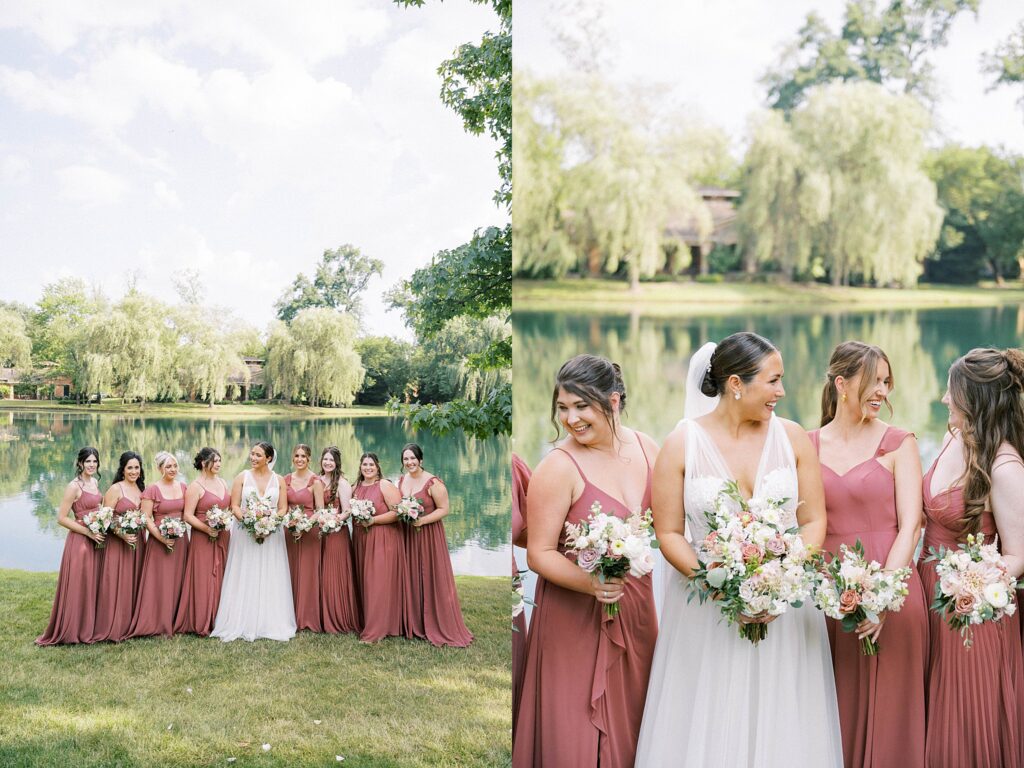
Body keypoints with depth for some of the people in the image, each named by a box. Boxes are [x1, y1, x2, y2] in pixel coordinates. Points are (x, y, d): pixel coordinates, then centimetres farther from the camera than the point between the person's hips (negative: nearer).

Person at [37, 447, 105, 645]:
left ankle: (89, 627, 25)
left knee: (93, 585, 14)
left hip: (96, 540, 8)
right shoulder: (74, 486, -14)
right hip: (79, 540, -8)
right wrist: (89, 532, -18)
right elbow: (61, 518, -16)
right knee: (77, 586, -1)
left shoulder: (95, 482, 9)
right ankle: (72, 630, 10)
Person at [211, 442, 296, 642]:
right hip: (245, 533, -1)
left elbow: (283, 509, 3)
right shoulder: (242, 477, 3)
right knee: (245, 579, 1)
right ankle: (242, 624, 5)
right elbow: (234, 507, -2)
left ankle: (271, 624, 8)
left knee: (270, 580, 3)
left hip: (271, 534, 1)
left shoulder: (278, 480, 6)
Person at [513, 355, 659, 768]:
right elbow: (539, 554, -15)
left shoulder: (647, 448, 0)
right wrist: (591, 583, -30)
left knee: (630, 724, 18)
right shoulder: (559, 467, -16)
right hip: (575, 621, -5)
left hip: (635, 610, 5)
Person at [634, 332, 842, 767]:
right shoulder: (682, 444, -6)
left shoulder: (793, 438, 0)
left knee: (781, 724, 8)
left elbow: (813, 521, 2)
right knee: (709, 726, 5)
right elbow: (668, 533, -4)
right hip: (708, 611, -2)